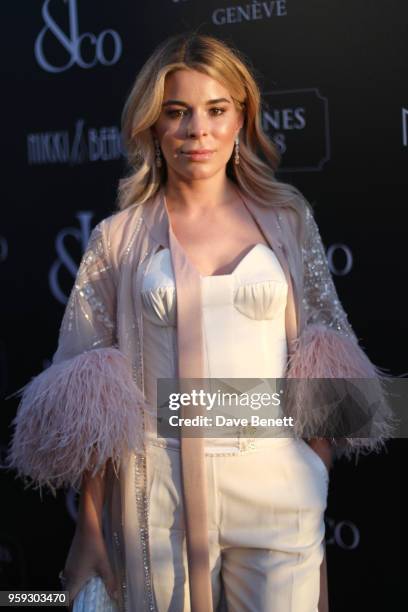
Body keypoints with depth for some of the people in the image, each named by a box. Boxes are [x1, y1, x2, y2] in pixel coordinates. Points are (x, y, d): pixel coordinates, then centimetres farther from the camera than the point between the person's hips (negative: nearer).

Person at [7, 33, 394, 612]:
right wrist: (91, 523, 0)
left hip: (277, 483, 1)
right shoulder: (118, 238, 1)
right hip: (158, 493, 0)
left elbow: (318, 358, 8)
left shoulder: (288, 220, 4)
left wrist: (319, 477, 4)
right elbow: (90, 399, 2)